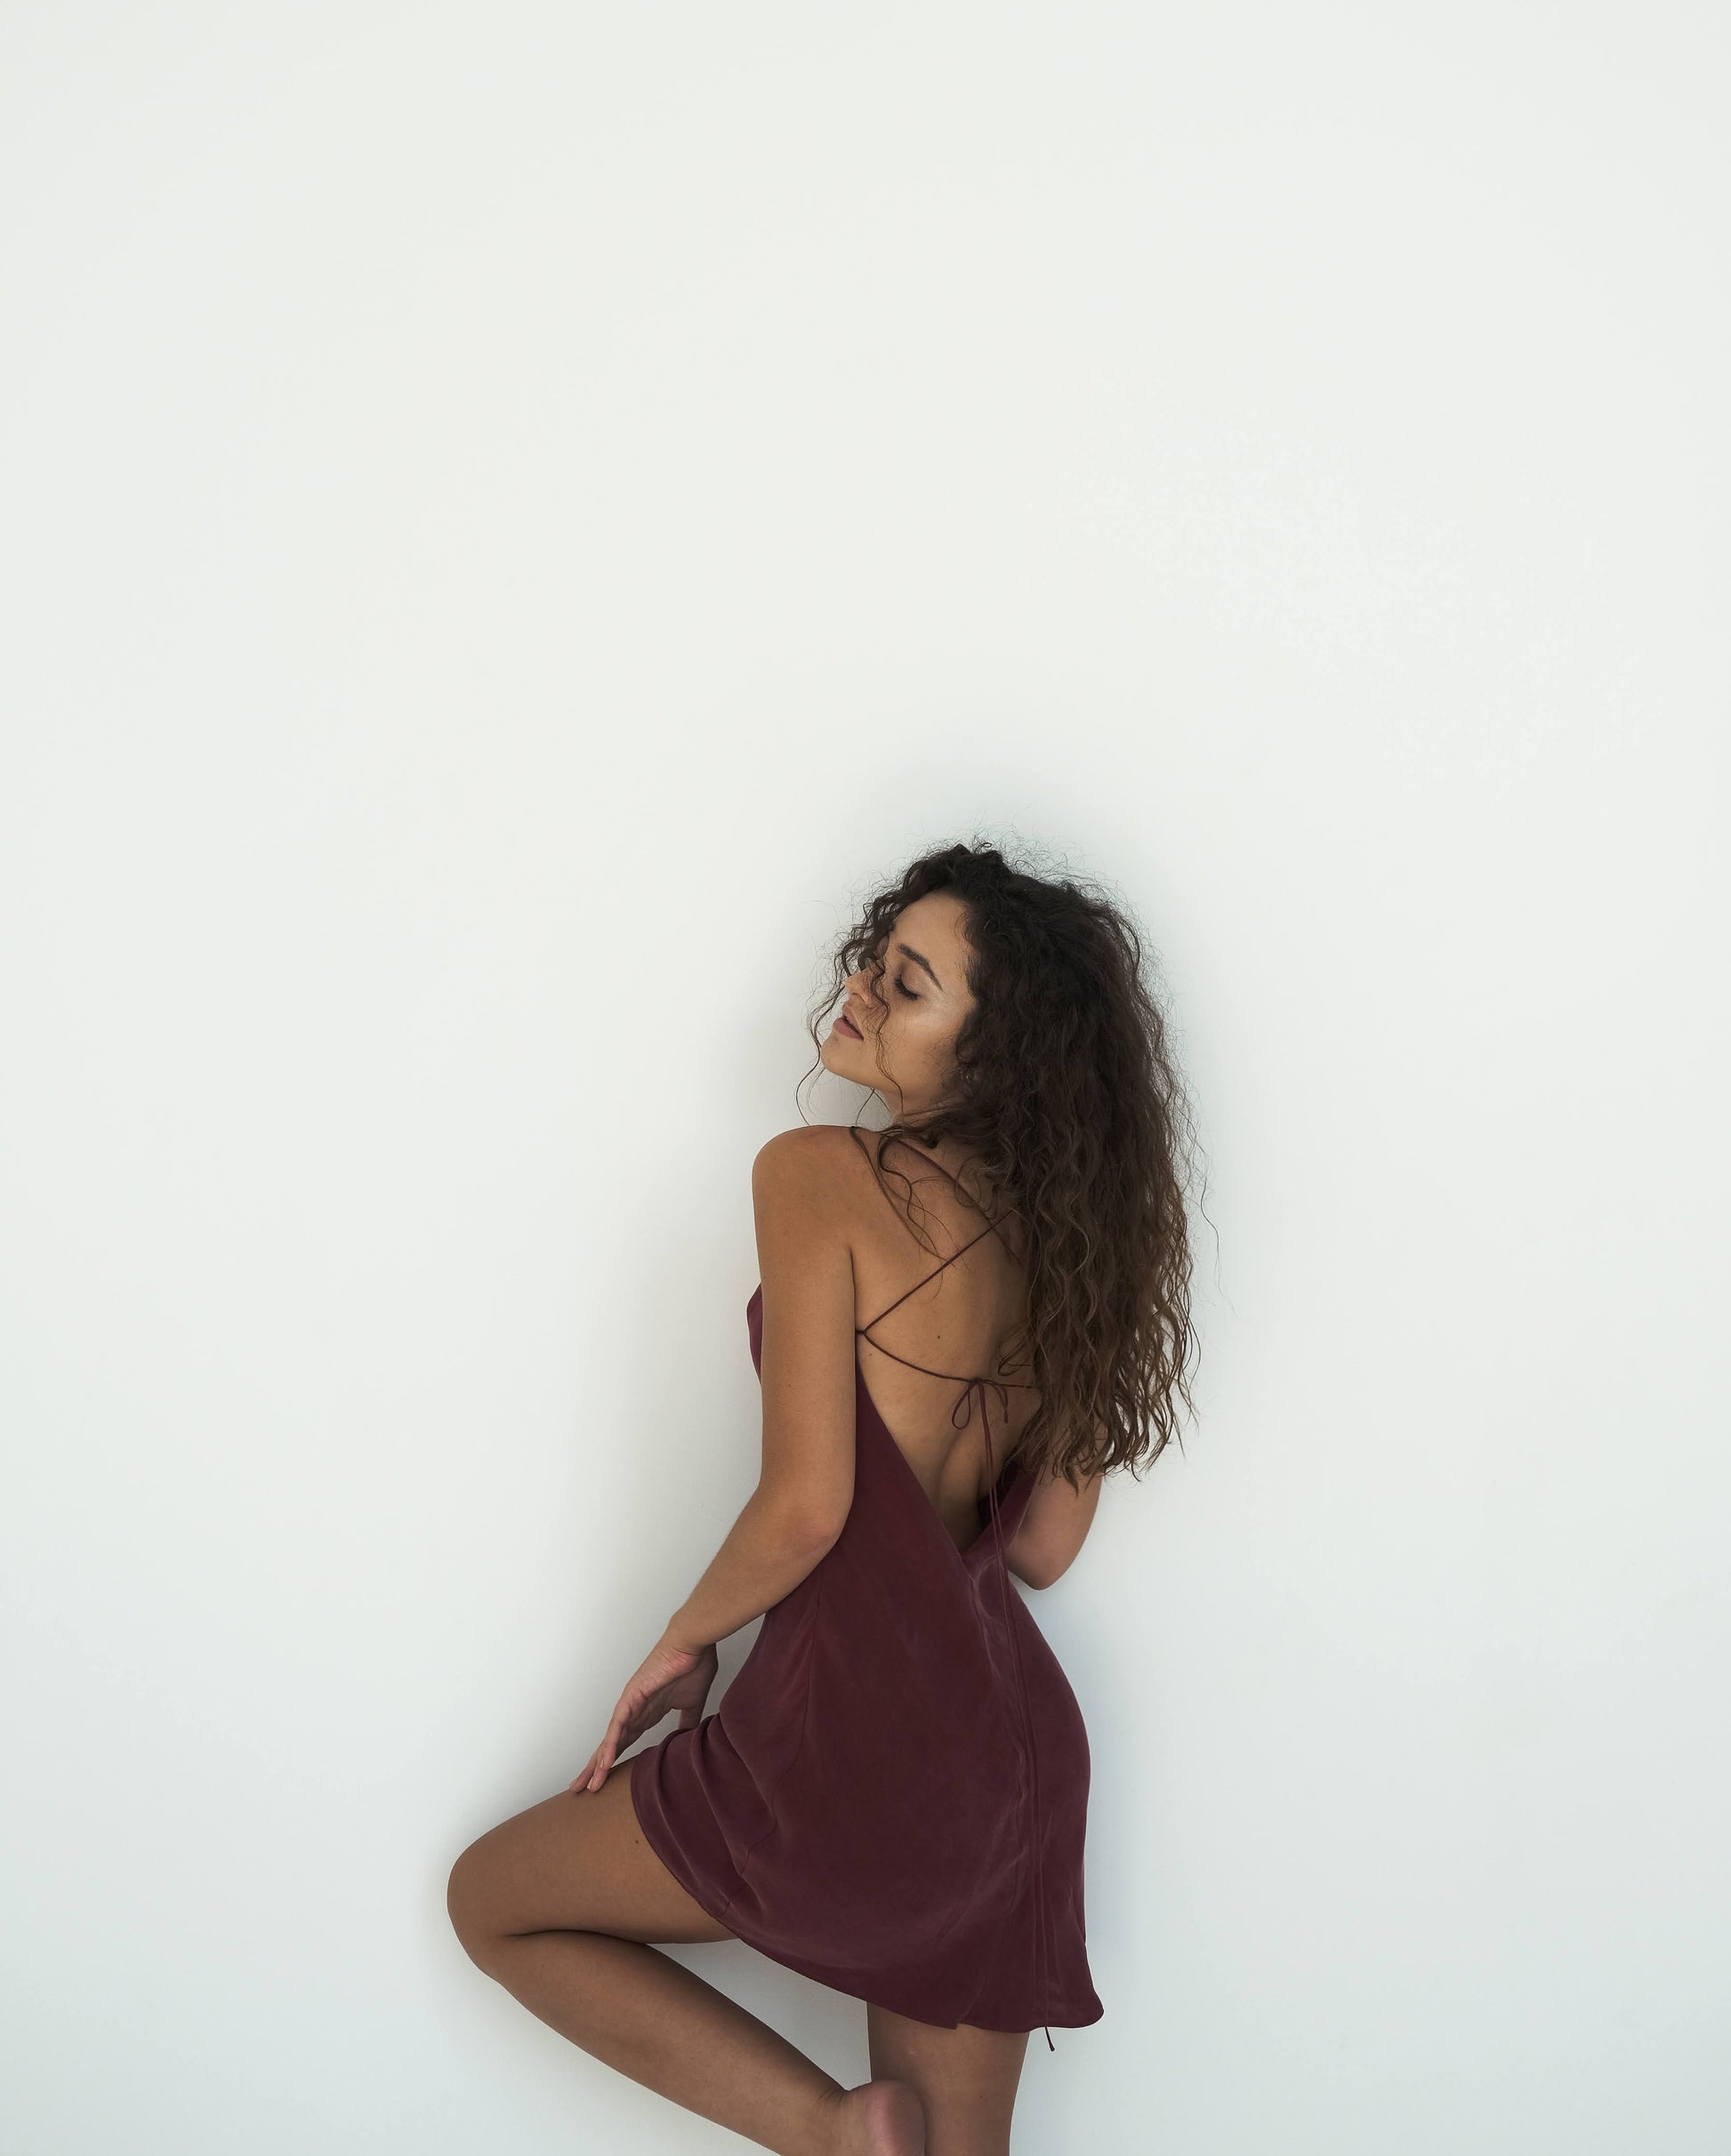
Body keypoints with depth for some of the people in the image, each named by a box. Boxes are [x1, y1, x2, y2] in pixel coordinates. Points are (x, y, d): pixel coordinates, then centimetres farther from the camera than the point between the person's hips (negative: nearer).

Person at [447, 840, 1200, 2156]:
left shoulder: (820, 1174, -13)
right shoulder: (1071, 1234, 6)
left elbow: (806, 1506, -16)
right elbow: (1042, 1549, 9)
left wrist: (683, 1643, 0)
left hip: (853, 1735, -7)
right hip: (1023, 1750, 7)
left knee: (494, 1902, 18)